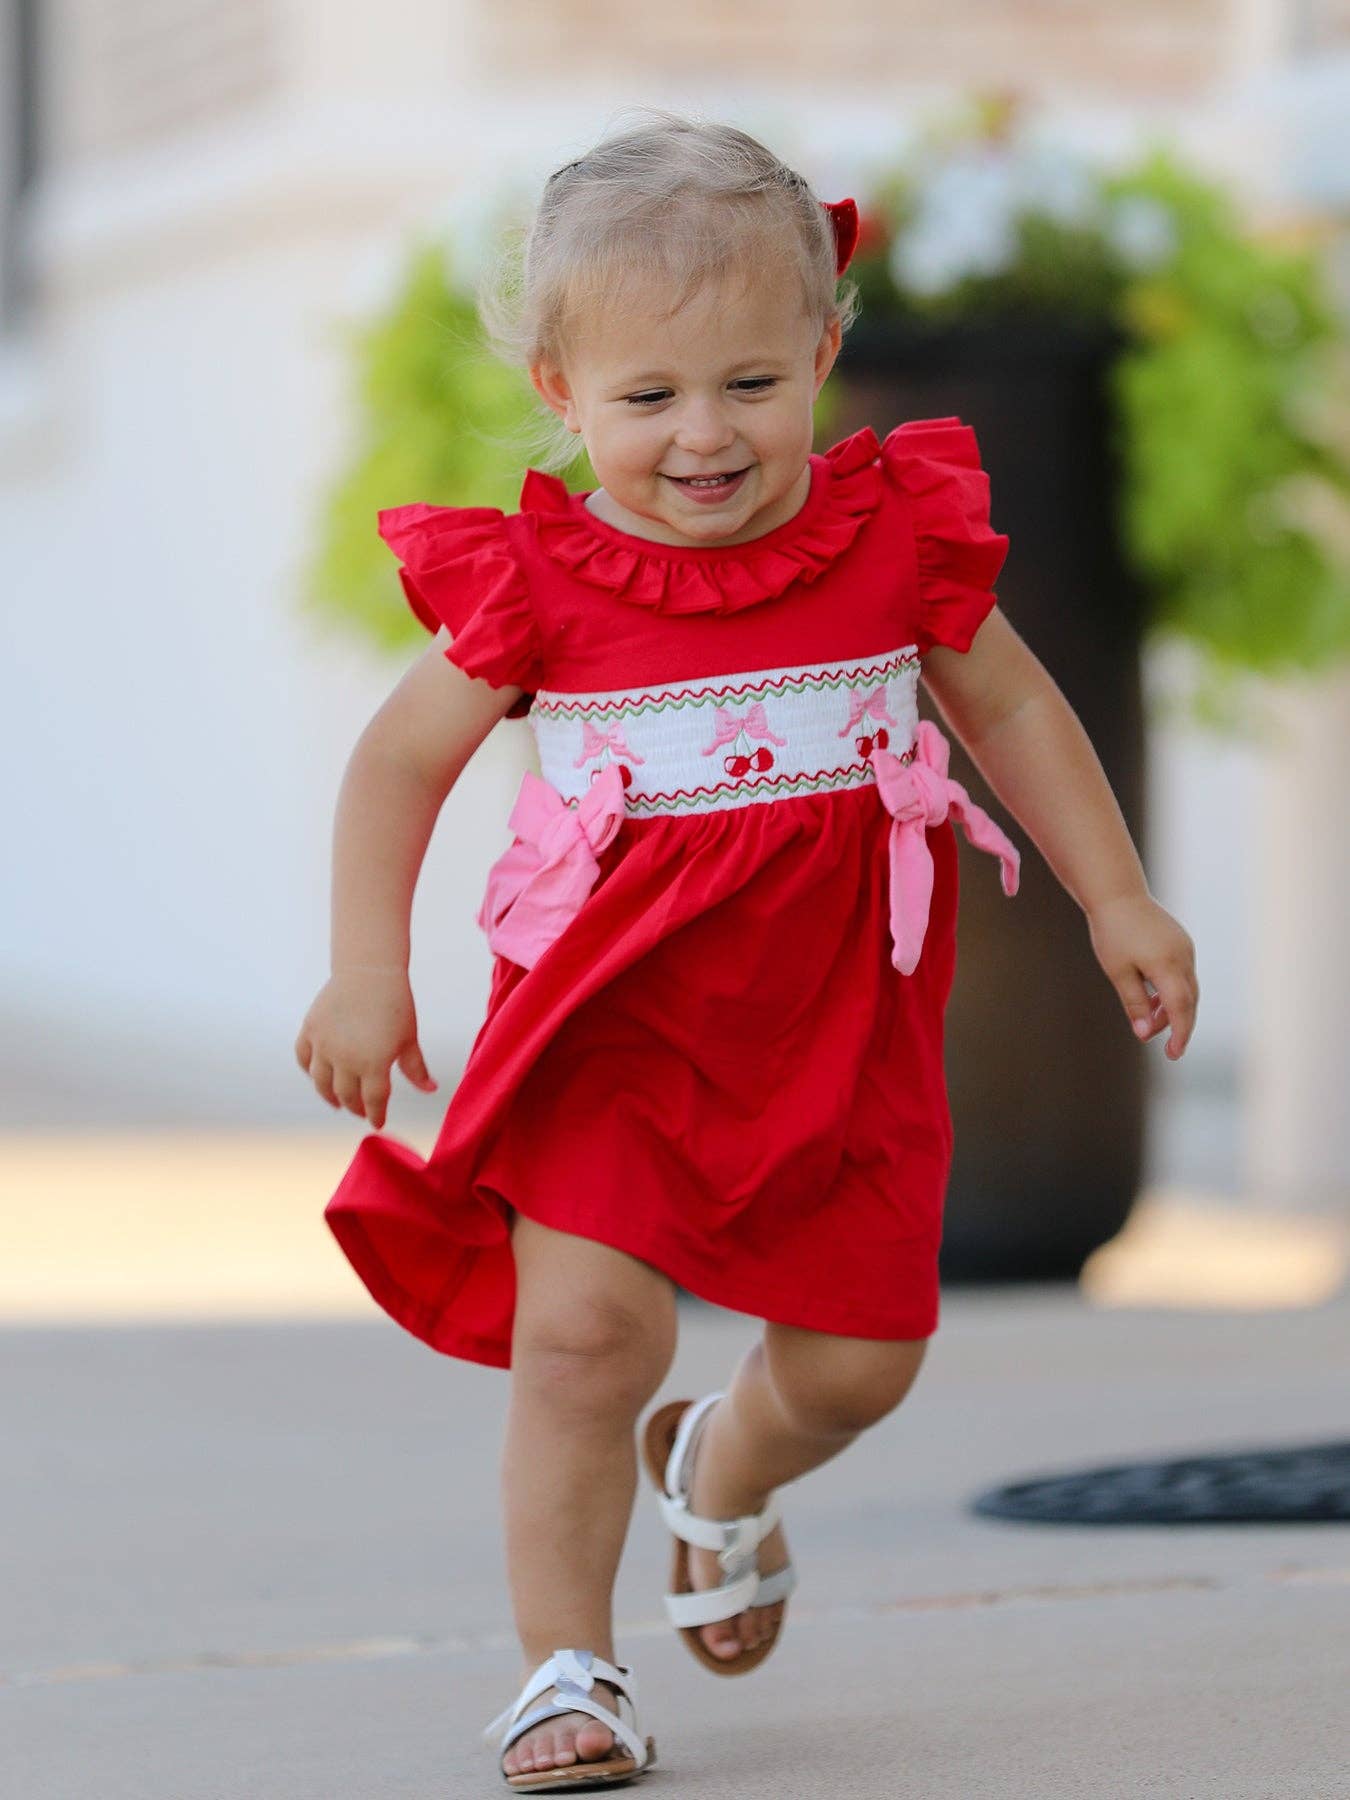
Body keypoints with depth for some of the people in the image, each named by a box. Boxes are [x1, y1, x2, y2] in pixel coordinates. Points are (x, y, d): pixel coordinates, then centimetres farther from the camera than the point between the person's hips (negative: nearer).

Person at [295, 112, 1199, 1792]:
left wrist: (1118, 903, 9)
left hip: (834, 1022, 2)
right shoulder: (536, 586, -9)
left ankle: (721, 1470, 43)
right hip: (611, 1019, -2)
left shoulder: (896, 536, -4)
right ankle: (565, 1663, 1)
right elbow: (398, 760, 2)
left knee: (856, 1355, 7)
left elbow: (1012, 711, 10)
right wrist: (364, 969, -6)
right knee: (583, 1325, -15)